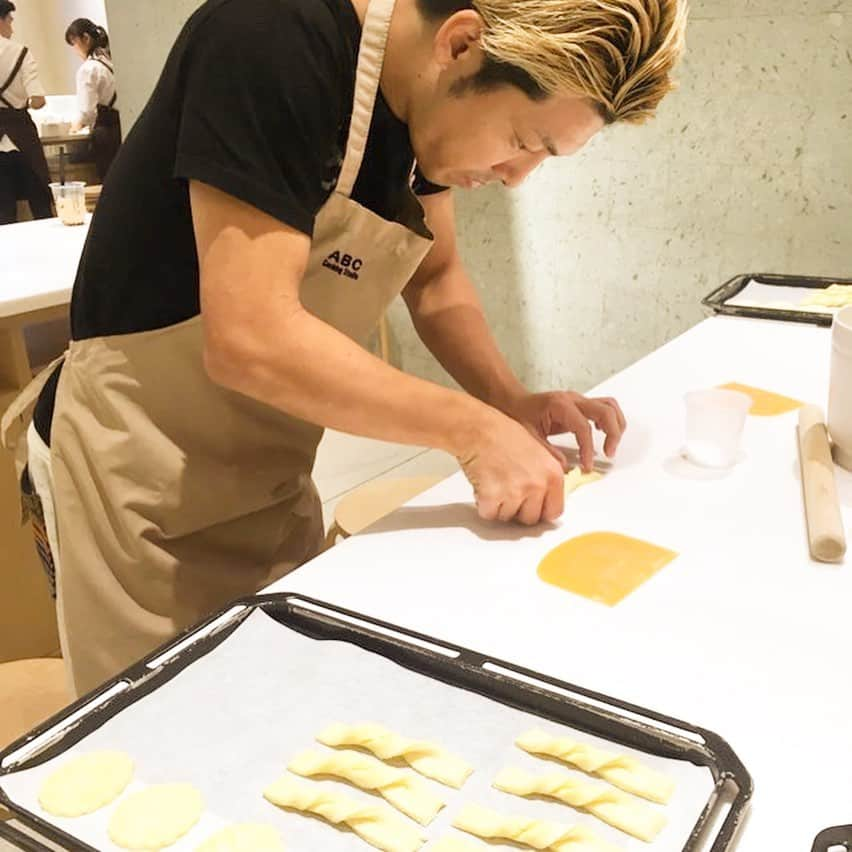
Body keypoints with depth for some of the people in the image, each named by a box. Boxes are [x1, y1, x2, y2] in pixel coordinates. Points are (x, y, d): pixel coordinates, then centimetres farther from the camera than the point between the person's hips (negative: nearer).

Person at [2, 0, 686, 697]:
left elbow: (434, 274, 9)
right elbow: (250, 338, -31)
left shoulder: (423, 98, -1)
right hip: (142, 482, -7)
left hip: (270, 476, 7)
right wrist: (472, 430, -24)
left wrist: (508, 401, -7)